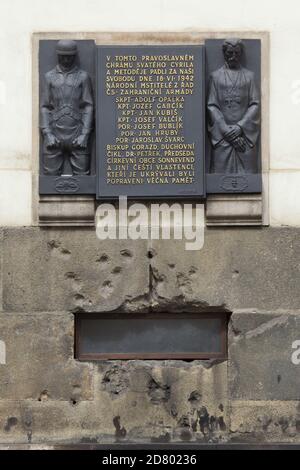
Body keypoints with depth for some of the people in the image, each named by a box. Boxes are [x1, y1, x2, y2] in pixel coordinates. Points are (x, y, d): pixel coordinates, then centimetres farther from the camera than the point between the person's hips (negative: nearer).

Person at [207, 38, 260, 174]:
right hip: (222, 136, -1)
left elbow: (255, 104, 5)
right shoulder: (216, 76, 8)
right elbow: (211, 106, 2)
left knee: (246, 174, -3)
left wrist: (240, 127, -9)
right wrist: (228, 132, -8)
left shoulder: (249, 76, 11)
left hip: (246, 134, 1)